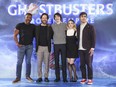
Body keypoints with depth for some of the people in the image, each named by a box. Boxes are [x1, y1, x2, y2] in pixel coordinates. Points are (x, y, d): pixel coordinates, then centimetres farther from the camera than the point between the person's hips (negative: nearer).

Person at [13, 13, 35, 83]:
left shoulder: (33, 26, 6)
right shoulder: (19, 25, 0)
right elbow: (15, 35, -2)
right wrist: (17, 43, -10)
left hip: (30, 46, 2)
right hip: (21, 46, -2)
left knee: (28, 61, 8)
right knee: (19, 61, -2)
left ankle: (28, 76, 19)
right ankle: (18, 77, 4)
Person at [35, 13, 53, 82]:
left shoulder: (49, 27, 5)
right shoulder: (38, 27, 8)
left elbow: (52, 36, 6)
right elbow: (36, 37, 8)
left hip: (47, 47, -1)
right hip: (39, 47, 1)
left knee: (47, 63, 3)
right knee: (39, 63, 1)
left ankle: (46, 77, 12)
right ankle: (40, 77, 9)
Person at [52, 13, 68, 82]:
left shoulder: (64, 25, 7)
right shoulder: (52, 25, 10)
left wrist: (66, 41, -1)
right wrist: (54, 39, 1)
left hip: (63, 44, -1)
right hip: (56, 44, 1)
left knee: (64, 61, -2)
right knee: (56, 61, 2)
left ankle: (64, 77, 3)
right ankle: (57, 77, 9)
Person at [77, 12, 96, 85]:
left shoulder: (90, 27, 0)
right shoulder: (78, 27, 12)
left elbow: (93, 38, -4)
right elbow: (78, 37, 10)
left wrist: (92, 48, -12)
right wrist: (77, 47, 2)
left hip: (88, 49, -4)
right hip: (81, 49, 4)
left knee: (89, 64, -1)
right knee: (82, 64, 5)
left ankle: (90, 79, 9)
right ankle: (84, 78, 15)